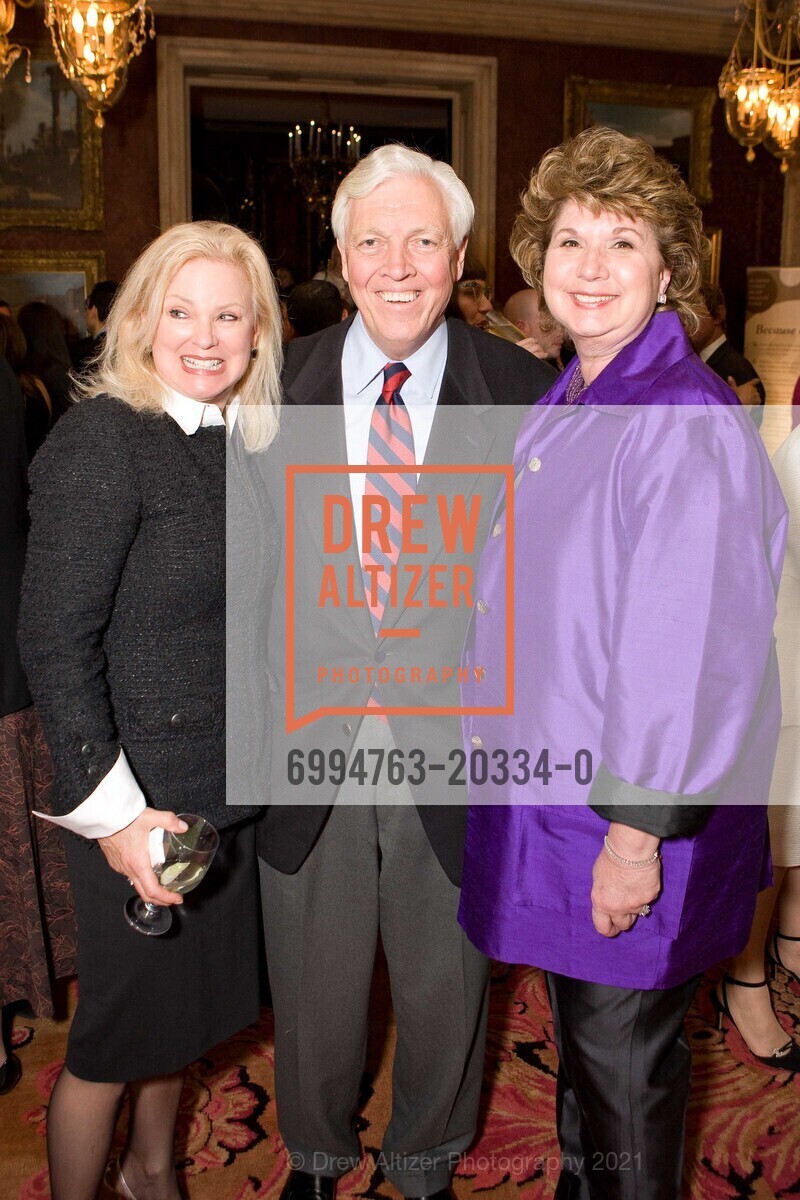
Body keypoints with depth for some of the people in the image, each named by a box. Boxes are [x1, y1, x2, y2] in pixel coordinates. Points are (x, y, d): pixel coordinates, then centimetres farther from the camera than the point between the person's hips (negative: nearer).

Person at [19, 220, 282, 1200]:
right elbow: (54, 645, -20)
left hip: (228, 787, 7)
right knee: (118, 1032, 11)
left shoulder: (246, 439, 5)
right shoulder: (101, 441, -17)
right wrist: (113, 810, -22)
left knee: (186, 1004, 24)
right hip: (139, 800, -7)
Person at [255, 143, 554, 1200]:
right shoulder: (281, 382, -3)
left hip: (455, 752, 0)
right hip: (306, 749, 1)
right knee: (312, 993, 20)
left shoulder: (522, 390, -5)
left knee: (447, 990, 20)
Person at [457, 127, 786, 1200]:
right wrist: (495, 720, 17)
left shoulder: (687, 425, -22)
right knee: (580, 1040, 26)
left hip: (630, 825, -8)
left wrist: (638, 832, -22)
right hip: (548, 783, 8)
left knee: (622, 1065, 12)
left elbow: (692, 652, -25)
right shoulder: (560, 407, 7)